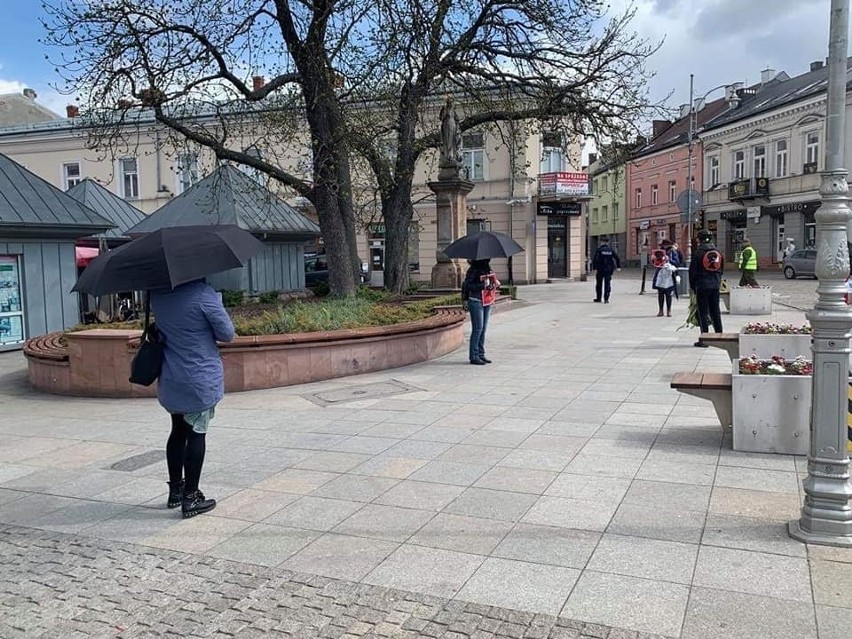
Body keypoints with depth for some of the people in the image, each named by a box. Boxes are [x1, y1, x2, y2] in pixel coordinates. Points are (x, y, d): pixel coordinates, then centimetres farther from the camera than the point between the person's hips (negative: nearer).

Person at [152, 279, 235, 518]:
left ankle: (175, 491, 29)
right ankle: (190, 498, 7)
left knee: (178, 432, 18)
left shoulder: (157, 295, 0)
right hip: (201, 379, -6)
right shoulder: (202, 294, -19)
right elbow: (227, 334, -12)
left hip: (170, 380, 6)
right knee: (196, 434, 2)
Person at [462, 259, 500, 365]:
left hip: (487, 301, 8)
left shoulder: (487, 268, 10)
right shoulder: (473, 270, -13)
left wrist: (496, 283, 1)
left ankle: (481, 354, 20)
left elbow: (492, 279, 23)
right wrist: (483, 286, -25)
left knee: (483, 328, 11)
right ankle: (474, 356, 0)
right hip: (476, 301, -8)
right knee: (477, 328, -7)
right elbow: (467, 285, -19)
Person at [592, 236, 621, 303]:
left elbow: (595, 260, -15)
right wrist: (618, 267, 10)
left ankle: (598, 298, 18)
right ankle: (606, 299, -4)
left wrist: (594, 268, -16)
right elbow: (617, 258, 4)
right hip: (609, 270, 2)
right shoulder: (611, 250, 4)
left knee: (599, 284, 11)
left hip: (600, 270, -2)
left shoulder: (599, 250, -6)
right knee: (607, 284, 3)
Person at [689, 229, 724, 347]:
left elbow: (693, 271, -7)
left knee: (703, 312, -1)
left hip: (702, 285, -5)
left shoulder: (698, 252, -10)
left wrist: (692, 286, 3)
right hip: (715, 285, 5)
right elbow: (721, 269, 12)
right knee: (715, 311, 13)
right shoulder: (718, 252, 7)